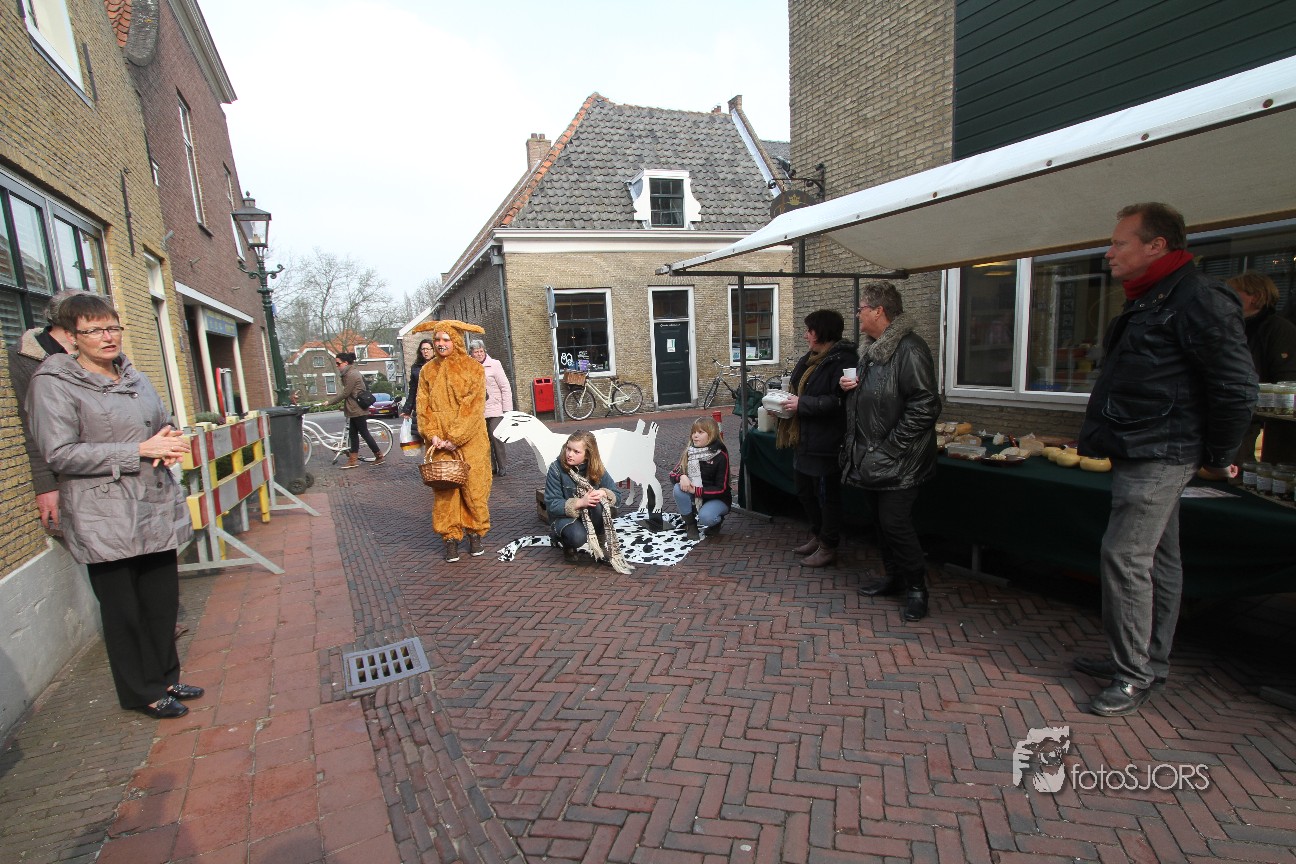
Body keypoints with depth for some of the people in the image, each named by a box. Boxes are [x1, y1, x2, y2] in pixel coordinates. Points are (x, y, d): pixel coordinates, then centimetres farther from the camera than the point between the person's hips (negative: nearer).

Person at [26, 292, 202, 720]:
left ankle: (165, 678, 30)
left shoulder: (134, 377, 13)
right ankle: (141, 692, 22)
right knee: (123, 609, 6)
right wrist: (141, 450, -20)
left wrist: (169, 440, -1)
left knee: (163, 600, 13)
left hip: (157, 508, 6)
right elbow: (59, 454, -14)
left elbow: (162, 424, 23)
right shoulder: (54, 383, -7)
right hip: (105, 519, -6)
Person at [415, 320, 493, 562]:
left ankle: (475, 533, 18)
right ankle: (451, 537, 12)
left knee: (475, 487, 2)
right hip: (439, 443, 2)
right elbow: (423, 406, 5)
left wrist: (455, 438, -15)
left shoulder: (473, 368, -2)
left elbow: (473, 407, -9)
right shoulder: (427, 371, 9)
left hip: (470, 441, -2)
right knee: (445, 490, 2)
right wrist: (432, 435, -10)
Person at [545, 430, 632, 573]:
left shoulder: (596, 468, -9)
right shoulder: (556, 469, -17)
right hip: (564, 516, -2)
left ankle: (601, 544, -7)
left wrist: (603, 493, -30)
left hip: (590, 517, 3)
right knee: (578, 536, -35)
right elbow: (551, 504, -19)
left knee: (599, 505, -31)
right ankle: (568, 545, 3)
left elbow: (617, 496, -7)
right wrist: (580, 502, -32)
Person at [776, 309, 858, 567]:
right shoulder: (811, 358, 12)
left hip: (825, 443, -10)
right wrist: (786, 401, 6)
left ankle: (828, 547, 20)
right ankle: (818, 535, 37)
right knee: (804, 491, 19)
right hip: (804, 439, 10)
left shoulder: (843, 360, -17)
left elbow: (839, 401, -26)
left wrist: (802, 404, -21)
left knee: (826, 495, 4)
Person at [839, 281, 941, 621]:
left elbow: (925, 406, -22)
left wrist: (892, 446, -21)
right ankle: (893, 576, 32)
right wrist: (849, 386, 4)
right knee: (881, 521, 17)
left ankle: (916, 587, 14)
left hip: (897, 462, -9)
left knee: (895, 523, -5)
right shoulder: (873, 350, 14)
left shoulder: (909, 349, -16)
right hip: (870, 458, 9)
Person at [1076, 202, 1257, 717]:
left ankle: (1133, 676, 4)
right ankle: (1149, 663, 27)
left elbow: (1237, 386, -16)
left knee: (1125, 556, -9)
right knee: (1159, 560, 15)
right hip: (1139, 455, 10)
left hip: (1159, 457, -10)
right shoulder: (1148, 302, 17)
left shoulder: (1198, 299, -13)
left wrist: (1218, 458, -8)